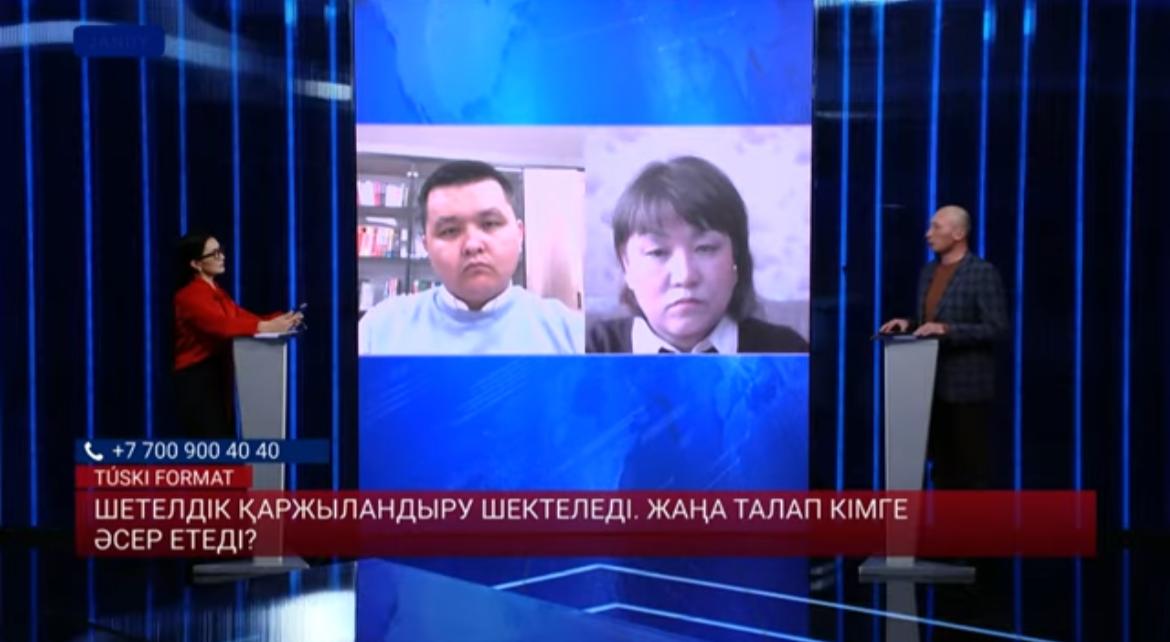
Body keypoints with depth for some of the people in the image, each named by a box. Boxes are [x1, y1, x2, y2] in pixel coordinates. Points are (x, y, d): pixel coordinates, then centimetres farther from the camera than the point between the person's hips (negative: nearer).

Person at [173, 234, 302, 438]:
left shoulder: (217, 293, 17)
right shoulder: (189, 296, -14)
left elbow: (243, 317, 7)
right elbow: (221, 325, -29)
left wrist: (279, 320, -11)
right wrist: (267, 327, -35)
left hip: (219, 375, 10)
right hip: (196, 380, -10)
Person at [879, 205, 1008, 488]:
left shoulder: (983, 273, -11)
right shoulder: (928, 272, 13)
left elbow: (996, 328, -16)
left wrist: (947, 329, -23)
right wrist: (908, 325, 0)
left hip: (967, 386, -7)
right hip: (934, 385, 7)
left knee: (972, 466, 0)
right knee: (943, 465, 12)